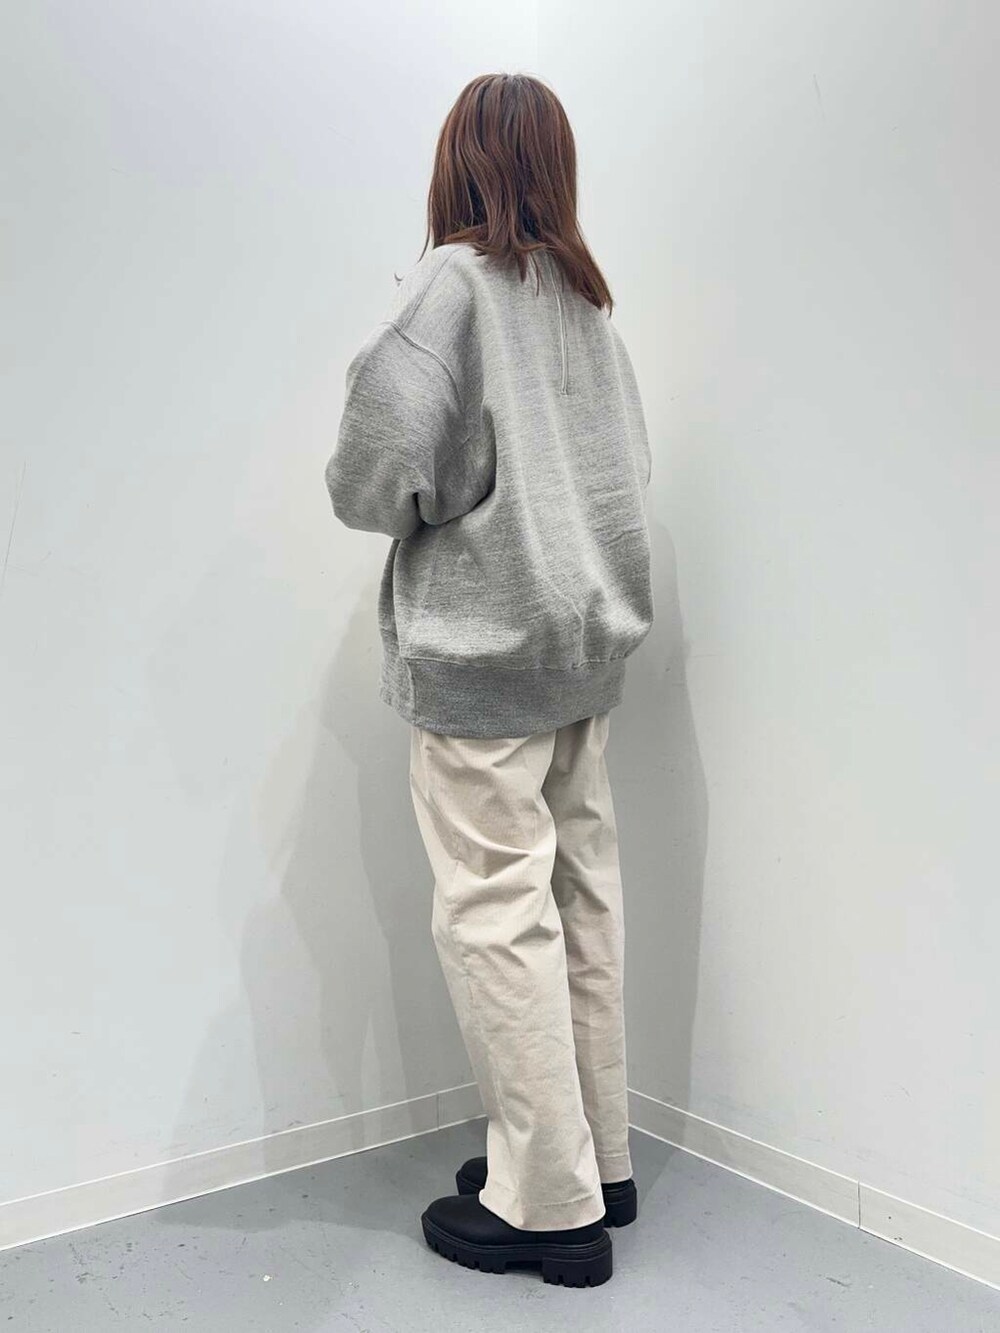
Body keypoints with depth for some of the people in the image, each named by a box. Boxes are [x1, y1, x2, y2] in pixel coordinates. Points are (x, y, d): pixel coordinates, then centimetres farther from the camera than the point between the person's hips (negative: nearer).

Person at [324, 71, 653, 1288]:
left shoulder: (452, 283, -9)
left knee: (497, 915, 0)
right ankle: (598, 1162, 25)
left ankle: (547, 1206, 10)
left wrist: (375, 503, 3)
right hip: (588, 637, 8)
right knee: (581, 905, 12)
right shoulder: (587, 301, 12)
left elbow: (380, 464, -18)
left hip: (482, 649, -8)